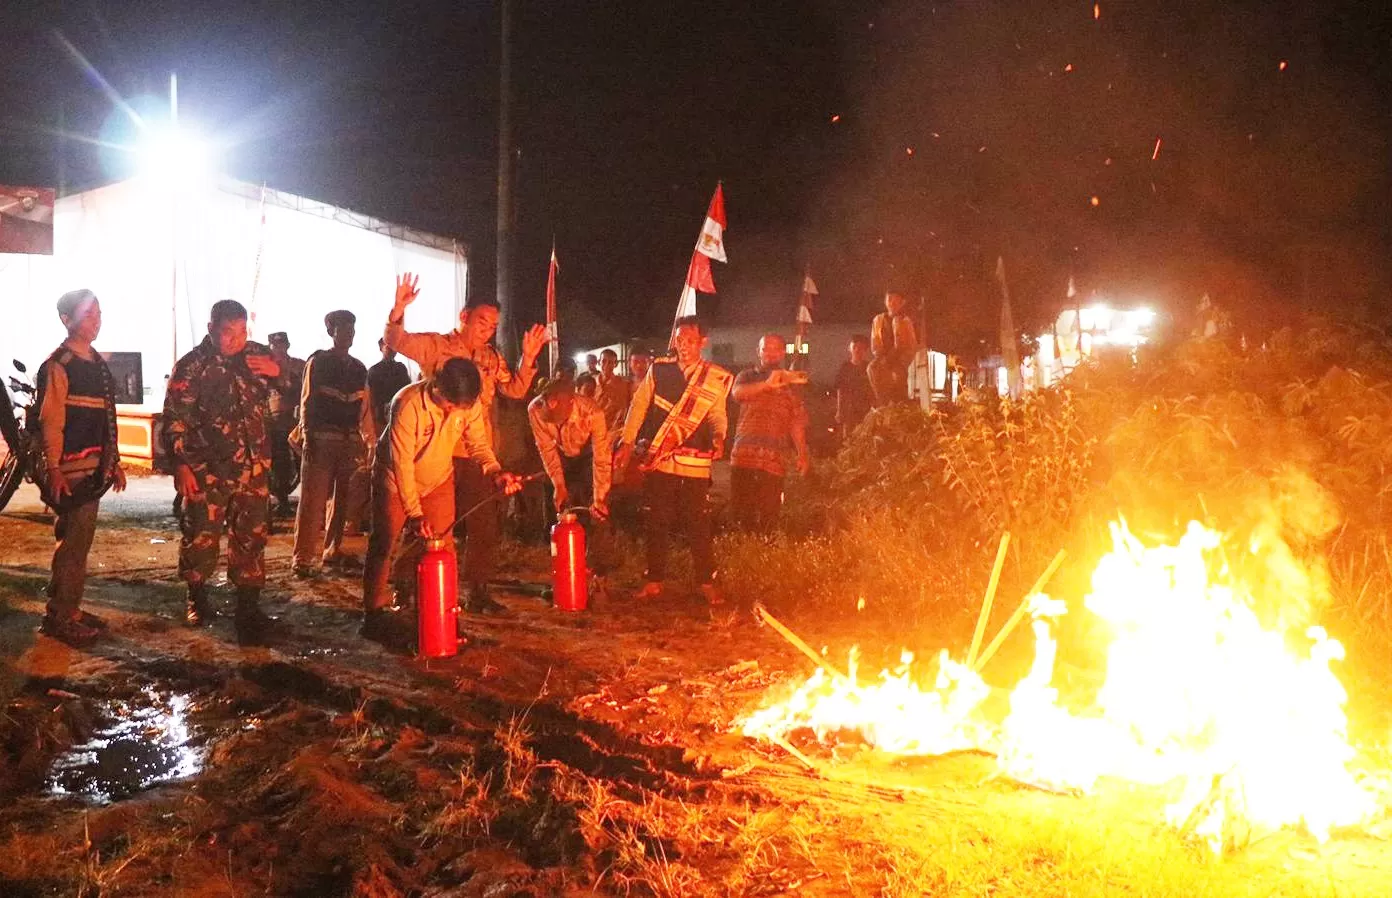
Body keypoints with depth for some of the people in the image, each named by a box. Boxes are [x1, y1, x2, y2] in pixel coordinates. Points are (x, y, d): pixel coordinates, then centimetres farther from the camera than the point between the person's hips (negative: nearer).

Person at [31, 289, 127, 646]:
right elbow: (50, 421, -16)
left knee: (79, 542, 14)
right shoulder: (58, 365, -11)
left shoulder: (97, 363, 15)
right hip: (72, 469, -8)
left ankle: (69, 610, 23)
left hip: (94, 468, 8)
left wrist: (114, 462, 18)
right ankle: (59, 618, 2)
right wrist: (53, 469, -21)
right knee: (73, 543, -6)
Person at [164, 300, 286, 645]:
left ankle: (249, 609, 9)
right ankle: (197, 599, 25)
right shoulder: (191, 366, -5)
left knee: (251, 536, 3)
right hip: (205, 470, -3)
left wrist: (277, 373, -7)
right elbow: (174, 419, -7)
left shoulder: (258, 355, 5)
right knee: (200, 535, 4)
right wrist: (180, 465, -15)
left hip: (252, 467, 3)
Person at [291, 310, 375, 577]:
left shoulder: (359, 368, 16)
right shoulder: (318, 362, 2)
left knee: (343, 498, 9)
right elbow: (307, 401, -2)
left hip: (350, 439, 5)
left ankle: (333, 550, 20)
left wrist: (370, 440, 9)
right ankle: (303, 558, -8)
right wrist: (308, 437, -10)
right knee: (313, 498, -9)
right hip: (322, 437, -5)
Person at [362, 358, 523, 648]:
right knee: (383, 545, 2)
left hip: (439, 482, 4)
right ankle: (375, 613, 14)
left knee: (442, 546, 1)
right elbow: (402, 462, -32)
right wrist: (414, 513, -34)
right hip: (396, 481, -3)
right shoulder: (408, 404, -34)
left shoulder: (471, 404, -21)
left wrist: (495, 472, -33)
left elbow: (479, 444, -11)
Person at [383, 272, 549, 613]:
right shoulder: (436, 346, -2)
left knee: (485, 526, 9)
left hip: (479, 454, 5)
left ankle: (476, 591, 21)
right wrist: (399, 310, -34)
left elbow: (514, 390, 7)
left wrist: (528, 358, -5)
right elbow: (398, 341, -17)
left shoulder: (492, 358, 14)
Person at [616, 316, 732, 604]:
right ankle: (654, 580, 17)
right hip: (658, 459, 1)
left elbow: (718, 416, 7)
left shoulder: (717, 377, 4)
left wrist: (718, 437, -14)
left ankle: (707, 581, 11)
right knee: (657, 523, 7)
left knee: (699, 524, 0)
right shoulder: (659, 370, 5)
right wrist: (627, 443, 4)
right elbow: (639, 406, 9)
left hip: (695, 462, -1)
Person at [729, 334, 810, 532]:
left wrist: (802, 454, -6)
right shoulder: (748, 376, 14)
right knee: (741, 513, -2)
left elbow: (796, 423, 8)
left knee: (769, 516, -7)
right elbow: (738, 393, -11)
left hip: (774, 461, 0)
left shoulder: (790, 384, 16)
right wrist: (767, 384, -28)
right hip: (744, 456, 0)